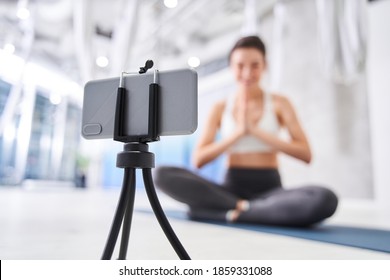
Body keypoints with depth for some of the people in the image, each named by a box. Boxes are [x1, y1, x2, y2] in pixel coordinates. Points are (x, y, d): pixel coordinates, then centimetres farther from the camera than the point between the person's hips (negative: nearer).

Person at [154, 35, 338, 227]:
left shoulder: (279, 103, 5)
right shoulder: (220, 108, 6)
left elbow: (305, 154, -6)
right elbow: (198, 160, -3)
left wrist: (256, 130, -13)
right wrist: (239, 132, -13)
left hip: (269, 189, 0)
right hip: (231, 188, 1)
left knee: (325, 199, -31)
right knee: (162, 174, -21)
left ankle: (230, 210, -23)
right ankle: (241, 206, -22)